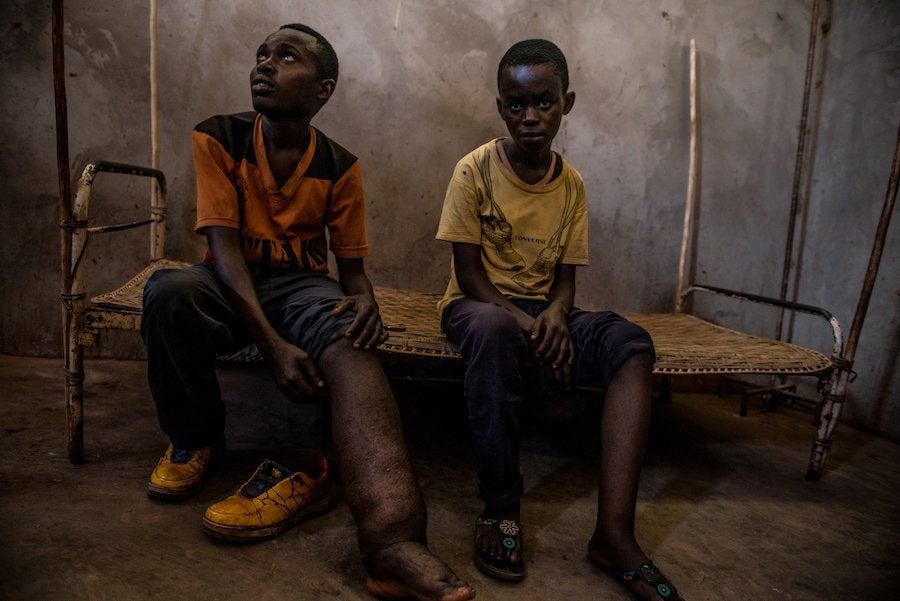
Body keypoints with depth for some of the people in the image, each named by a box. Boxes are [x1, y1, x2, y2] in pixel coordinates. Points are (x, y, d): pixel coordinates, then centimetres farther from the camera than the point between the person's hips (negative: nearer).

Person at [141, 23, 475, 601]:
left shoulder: (339, 166, 1)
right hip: (231, 284, 1)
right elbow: (225, 247, -14)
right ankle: (196, 438, -5)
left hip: (302, 284, 0)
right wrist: (274, 344, -27)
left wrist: (365, 299, -22)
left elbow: (352, 264, 4)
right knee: (171, 288, -34)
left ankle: (393, 536, -54)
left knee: (348, 337, -34)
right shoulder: (219, 139, -4)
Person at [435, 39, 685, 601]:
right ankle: (501, 508, -25)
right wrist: (523, 322, -26)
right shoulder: (476, 170, -8)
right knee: (496, 331, -41)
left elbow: (566, 275, 3)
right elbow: (468, 272, -12)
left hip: (543, 307, 4)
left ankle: (615, 531, -28)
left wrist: (554, 316, -20)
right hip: (479, 304, -4)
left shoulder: (571, 185, 4)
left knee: (632, 343, -23)